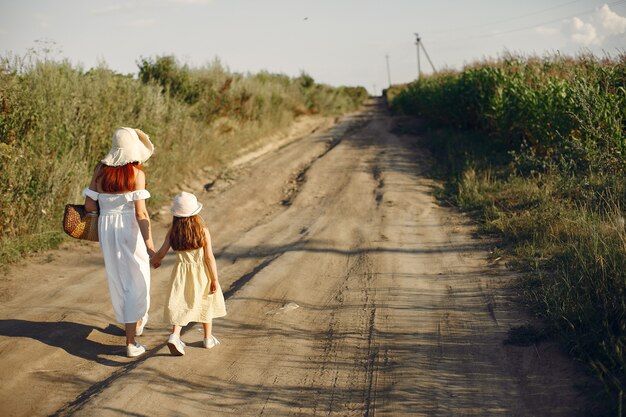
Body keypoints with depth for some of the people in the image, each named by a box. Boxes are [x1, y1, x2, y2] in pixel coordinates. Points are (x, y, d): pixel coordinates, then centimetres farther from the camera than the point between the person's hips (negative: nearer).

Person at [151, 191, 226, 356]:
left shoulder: (173, 232, -7)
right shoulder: (203, 231, -14)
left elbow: (161, 253, -1)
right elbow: (209, 257, -13)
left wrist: (154, 260, 22)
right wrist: (215, 279, -6)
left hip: (182, 272, 1)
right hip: (201, 273, -1)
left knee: (180, 305, 10)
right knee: (205, 304, 16)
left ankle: (174, 335, -11)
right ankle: (208, 338, 27)